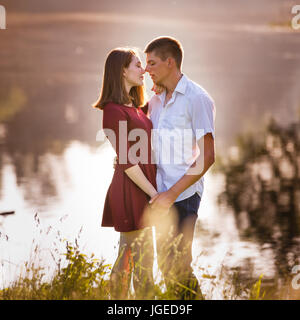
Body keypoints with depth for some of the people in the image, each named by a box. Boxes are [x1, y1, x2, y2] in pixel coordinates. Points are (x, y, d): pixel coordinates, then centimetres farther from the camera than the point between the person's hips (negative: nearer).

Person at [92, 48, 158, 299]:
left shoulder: (134, 107, 13)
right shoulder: (114, 111, -16)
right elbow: (127, 161, -18)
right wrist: (154, 193, -18)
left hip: (141, 190, 10)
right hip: (131, 191, -10)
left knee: (127, 257, 13)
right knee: (142, 260, -3)